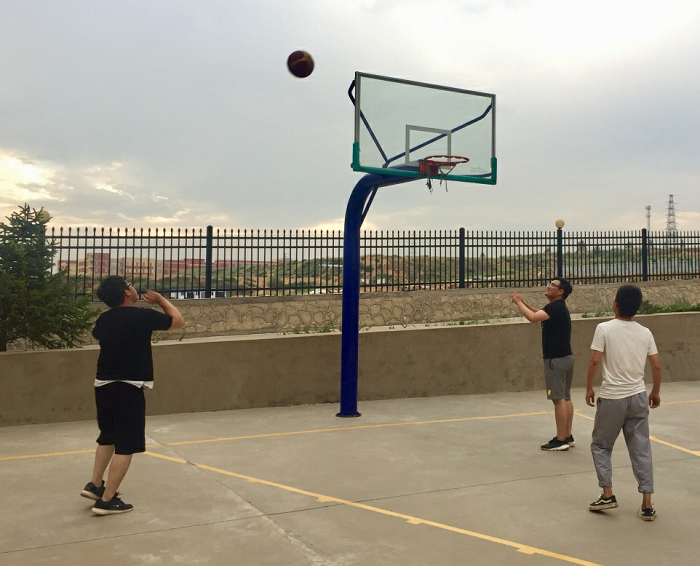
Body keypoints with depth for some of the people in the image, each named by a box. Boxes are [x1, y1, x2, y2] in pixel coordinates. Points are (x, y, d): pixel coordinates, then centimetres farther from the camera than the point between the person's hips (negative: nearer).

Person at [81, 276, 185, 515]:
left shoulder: (103, 319, 5)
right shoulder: (142, 316, -13)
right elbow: (178, 321, 2)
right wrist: (160, 299, 14)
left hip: (103, 385, 7)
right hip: (128, 388, -7)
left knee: (108, 437, 24)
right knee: (125, 445, -1)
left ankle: (95, 485, 25)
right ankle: (107, 500, -1)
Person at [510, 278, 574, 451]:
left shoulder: (555, 307, -16)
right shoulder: (558, 307, 15)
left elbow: (533, 317, -29)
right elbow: (539, 314, 30)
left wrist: (518, 303, -14)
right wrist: (523, 302, 18)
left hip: (556, 359, -10)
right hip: (565, 357, 10)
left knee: (558, 399, -7)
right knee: (566, 398, 12)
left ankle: (560, 440, -4)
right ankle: (567, 437, 18)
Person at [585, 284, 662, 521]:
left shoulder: (605, 328, -10)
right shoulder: (645, 333, 2)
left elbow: (594, 361, -13)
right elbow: (656, 366, 5)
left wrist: (589, 388, 0)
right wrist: (656, 392, 19)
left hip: (612, 398, -3)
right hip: (638, 397, 4)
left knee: (601, 446, 14)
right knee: (641, 450, 8)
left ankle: (607, 495, 9)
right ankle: (647, 505, 9)